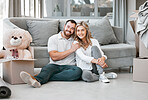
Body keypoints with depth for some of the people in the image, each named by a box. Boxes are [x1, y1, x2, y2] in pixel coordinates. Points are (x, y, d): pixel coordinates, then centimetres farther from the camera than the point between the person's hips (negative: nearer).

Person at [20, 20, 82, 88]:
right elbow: (54, 57, -6)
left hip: (69, 66, 1)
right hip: (55, 65, -1)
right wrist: (72, 50, -6)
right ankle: (37, 81, -68)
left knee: (78, 71, -33)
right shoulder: (53, 39, 6)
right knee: (46, 69, -34)